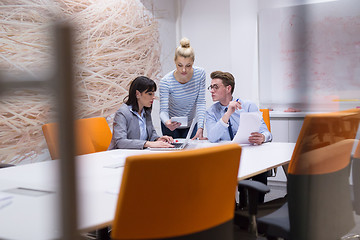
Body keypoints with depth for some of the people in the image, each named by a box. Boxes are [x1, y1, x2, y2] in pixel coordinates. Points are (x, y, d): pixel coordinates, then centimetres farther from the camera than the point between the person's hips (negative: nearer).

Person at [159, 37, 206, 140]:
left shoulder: (200, 74, -18)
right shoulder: (166, 81, -25)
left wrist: (200, 128, -24)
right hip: (171, 125, -2)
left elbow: (200, 103, -15)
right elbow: (163, 110, -26)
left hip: (192, 124, 2)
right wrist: (167, 122, -49)